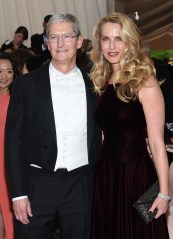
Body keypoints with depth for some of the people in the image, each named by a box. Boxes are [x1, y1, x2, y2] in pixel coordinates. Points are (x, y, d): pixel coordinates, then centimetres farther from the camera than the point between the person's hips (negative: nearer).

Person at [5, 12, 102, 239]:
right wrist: (18, 193, -8)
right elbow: (14, 140, -3)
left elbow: (97, 139, 11)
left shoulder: (92, 86, 5)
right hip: (37, 184, -2)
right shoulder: (26, 84, -1)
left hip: (80, 185, 2)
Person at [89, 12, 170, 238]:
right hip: (105, 173, 6)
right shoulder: (102, 82, 7)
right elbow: (106, 133, 10)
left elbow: (156, 142, -14)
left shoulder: (144, 82, -11)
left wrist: (164, 192, -16)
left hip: (135, 174, -6)